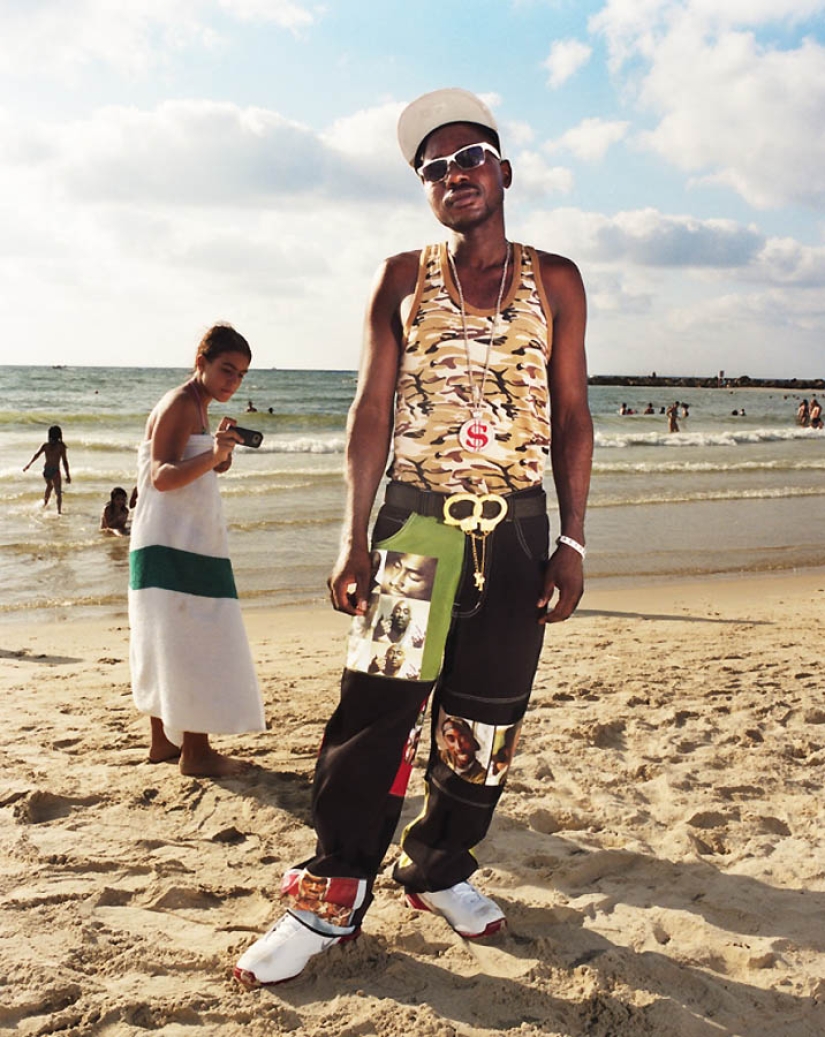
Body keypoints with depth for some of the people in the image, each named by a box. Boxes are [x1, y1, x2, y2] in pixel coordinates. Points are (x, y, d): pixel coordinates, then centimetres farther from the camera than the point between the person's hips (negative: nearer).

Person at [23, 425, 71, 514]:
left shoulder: (46, 445, 4)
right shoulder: (61, 446, -6)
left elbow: (37, 455, -5)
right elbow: (64, 461, -9)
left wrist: (29, 465, 5)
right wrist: (68, 475, -7)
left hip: (46, 470, 4)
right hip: (55, 471, -4)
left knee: (49, 486, 33)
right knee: (58, 492, 0)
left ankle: (45, 502, 31)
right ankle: (59, 511, -10)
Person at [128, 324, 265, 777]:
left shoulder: (196, 408, 17)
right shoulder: (180, 404, -12)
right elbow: (161, 477, -23)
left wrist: (221, 451, 8)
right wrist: (212, 456, -37)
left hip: (189, 544, 10)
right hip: (173, 547, -10)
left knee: (169, 644, 13)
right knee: (192, 643, -8)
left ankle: (164, 739, 21)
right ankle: (195, 751, -4)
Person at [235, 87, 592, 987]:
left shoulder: (554, 282, 8)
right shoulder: (402, 279, 7)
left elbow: (572, 418, 6)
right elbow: (371, 412, 3)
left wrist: (573, 541, -1)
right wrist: (353, 537, -5)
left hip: (517, 528, 2)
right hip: (415, 518, -1)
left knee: (483, 719, 8)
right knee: (375, 705, -6)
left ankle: (439, 870, 28)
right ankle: (333, 897, 8)